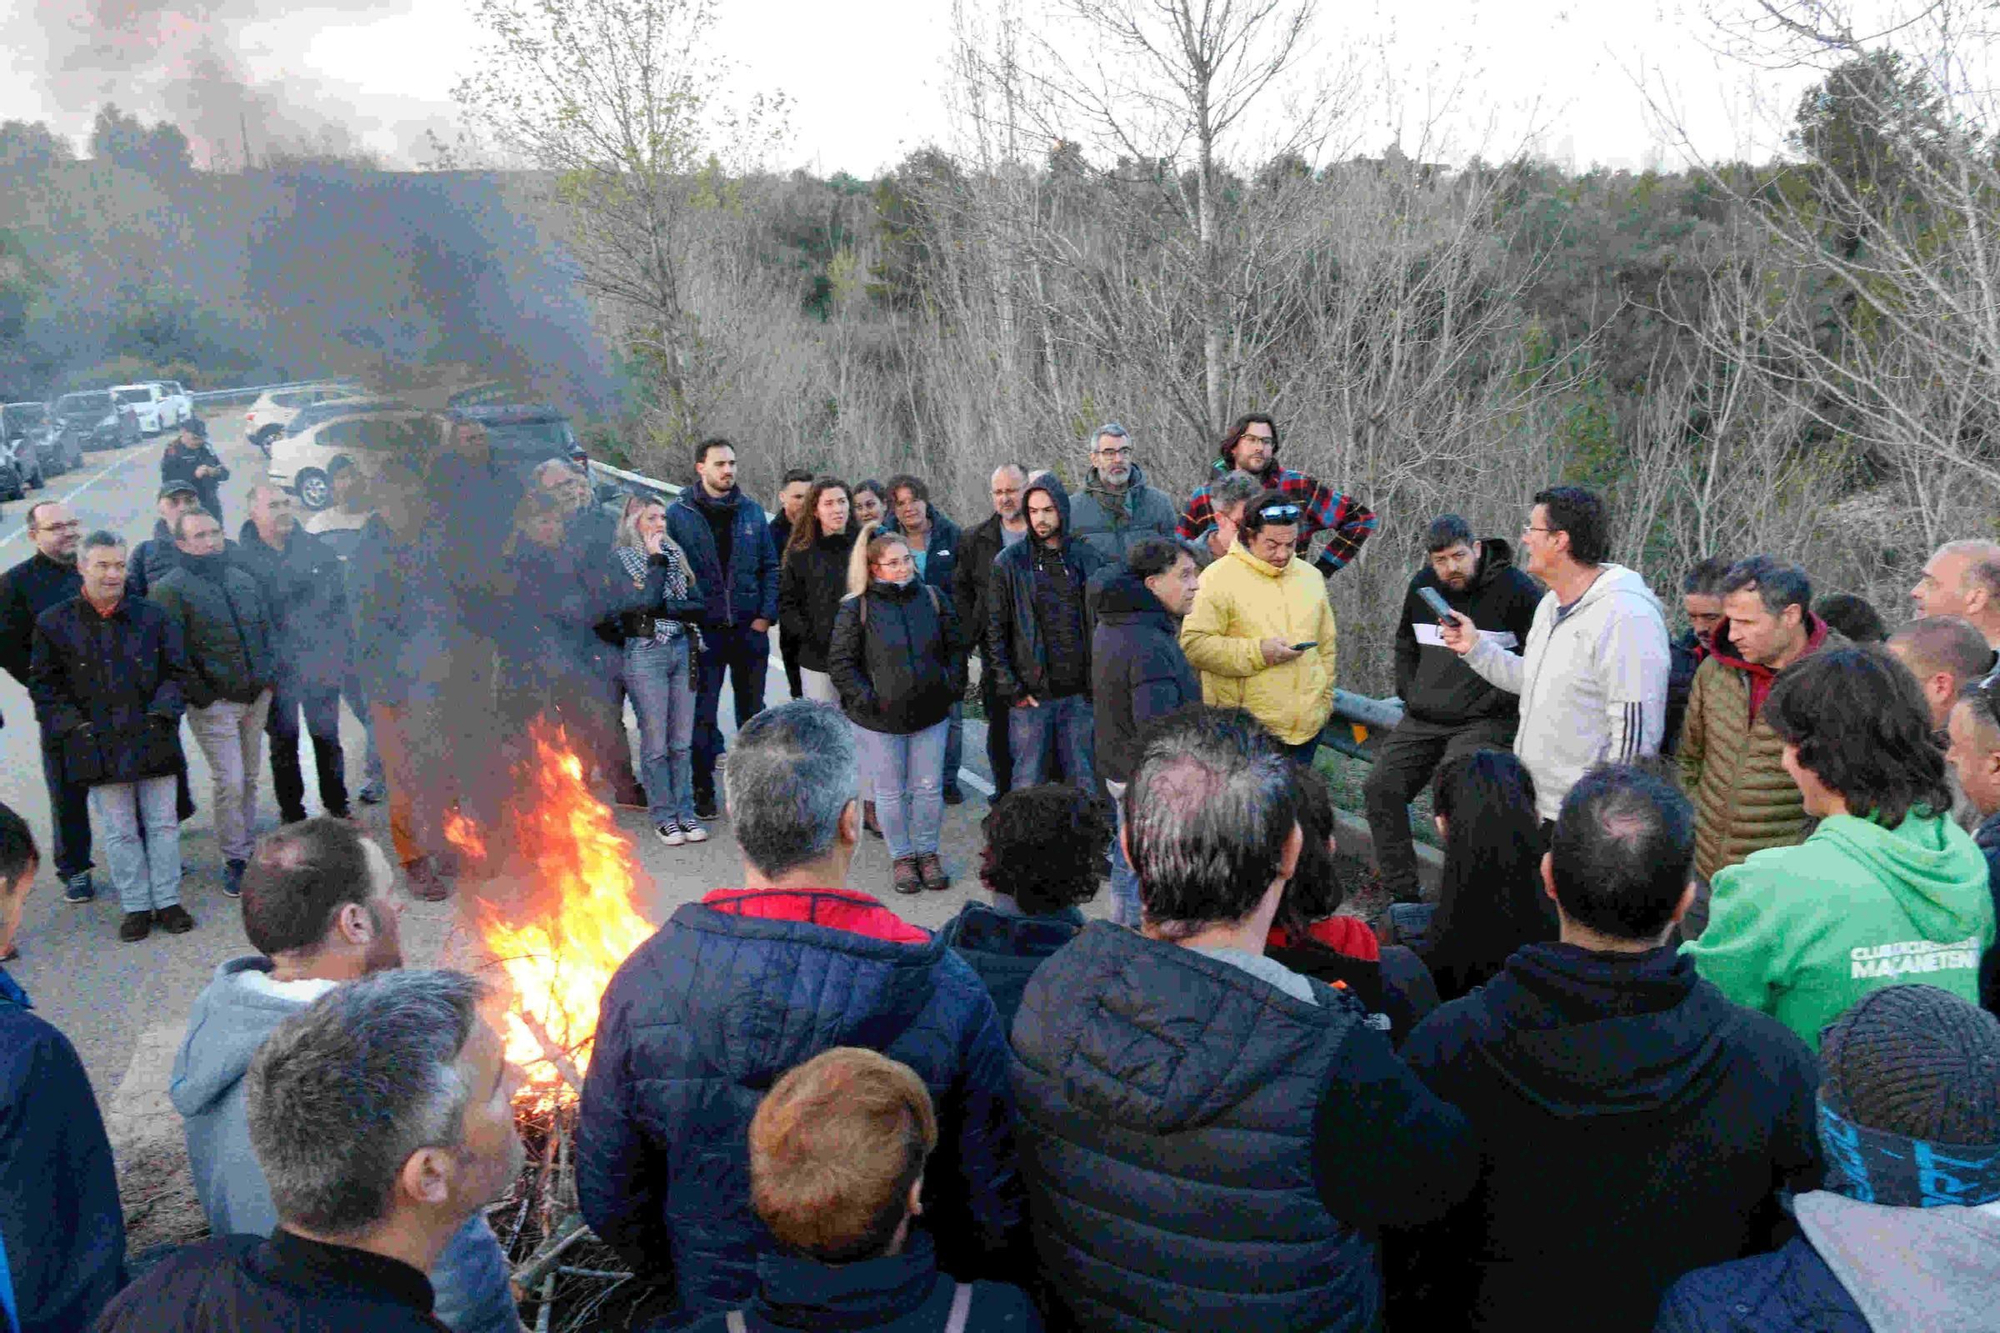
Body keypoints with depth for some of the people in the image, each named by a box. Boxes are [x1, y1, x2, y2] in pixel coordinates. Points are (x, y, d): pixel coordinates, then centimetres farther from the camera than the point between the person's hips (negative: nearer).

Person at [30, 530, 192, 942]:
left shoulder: (153, 617, 3)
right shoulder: (54, 624, 1)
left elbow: (179, 673, 9)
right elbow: (43, 684, 6)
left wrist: (160, 713, -5)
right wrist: (74, 725, -4)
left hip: (152, 739, 1)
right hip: (97, 745, -1)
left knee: (162, 823, 7)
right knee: (118, 831, 6)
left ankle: (168, 901, 19)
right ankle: (135, 907, 17)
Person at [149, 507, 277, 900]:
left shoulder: (241, 578, 12)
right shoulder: (171, 588, -8)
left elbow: (265, 627, 21)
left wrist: (268, 674, 11)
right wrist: (200, 694, -12)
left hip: (256, 696, 6)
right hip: (214, 703, -6)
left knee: (250, 778, 13)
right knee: (230, 782, -8)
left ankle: (246, 849, 25)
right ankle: (234, 860, 4)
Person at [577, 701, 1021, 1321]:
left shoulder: (644, 982, -21)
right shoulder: (948, 995, -26)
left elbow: (607, 1195, -9)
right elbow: (995, 1209, -16)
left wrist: (680, 1275, 11)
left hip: (715, 1306, 2)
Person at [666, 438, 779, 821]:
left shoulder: (751, 511, 6)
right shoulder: (678, 514, -3)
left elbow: (770, 566, 8)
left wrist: (766, 614, -3)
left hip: (750, 629, 3)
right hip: (704, 631, -3)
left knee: (752, 710, 13)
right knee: (702, 712, 2)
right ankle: (703, 790, 12)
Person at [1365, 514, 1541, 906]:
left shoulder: (1515, 589, -9)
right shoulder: (1422, 586, 10)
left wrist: (1497, 701, -12)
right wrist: (1410, 694, 12)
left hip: (1484, 723, -7)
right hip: (1422, 720, 7)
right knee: (1379, 788, -1)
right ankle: (1400, 895, 7)